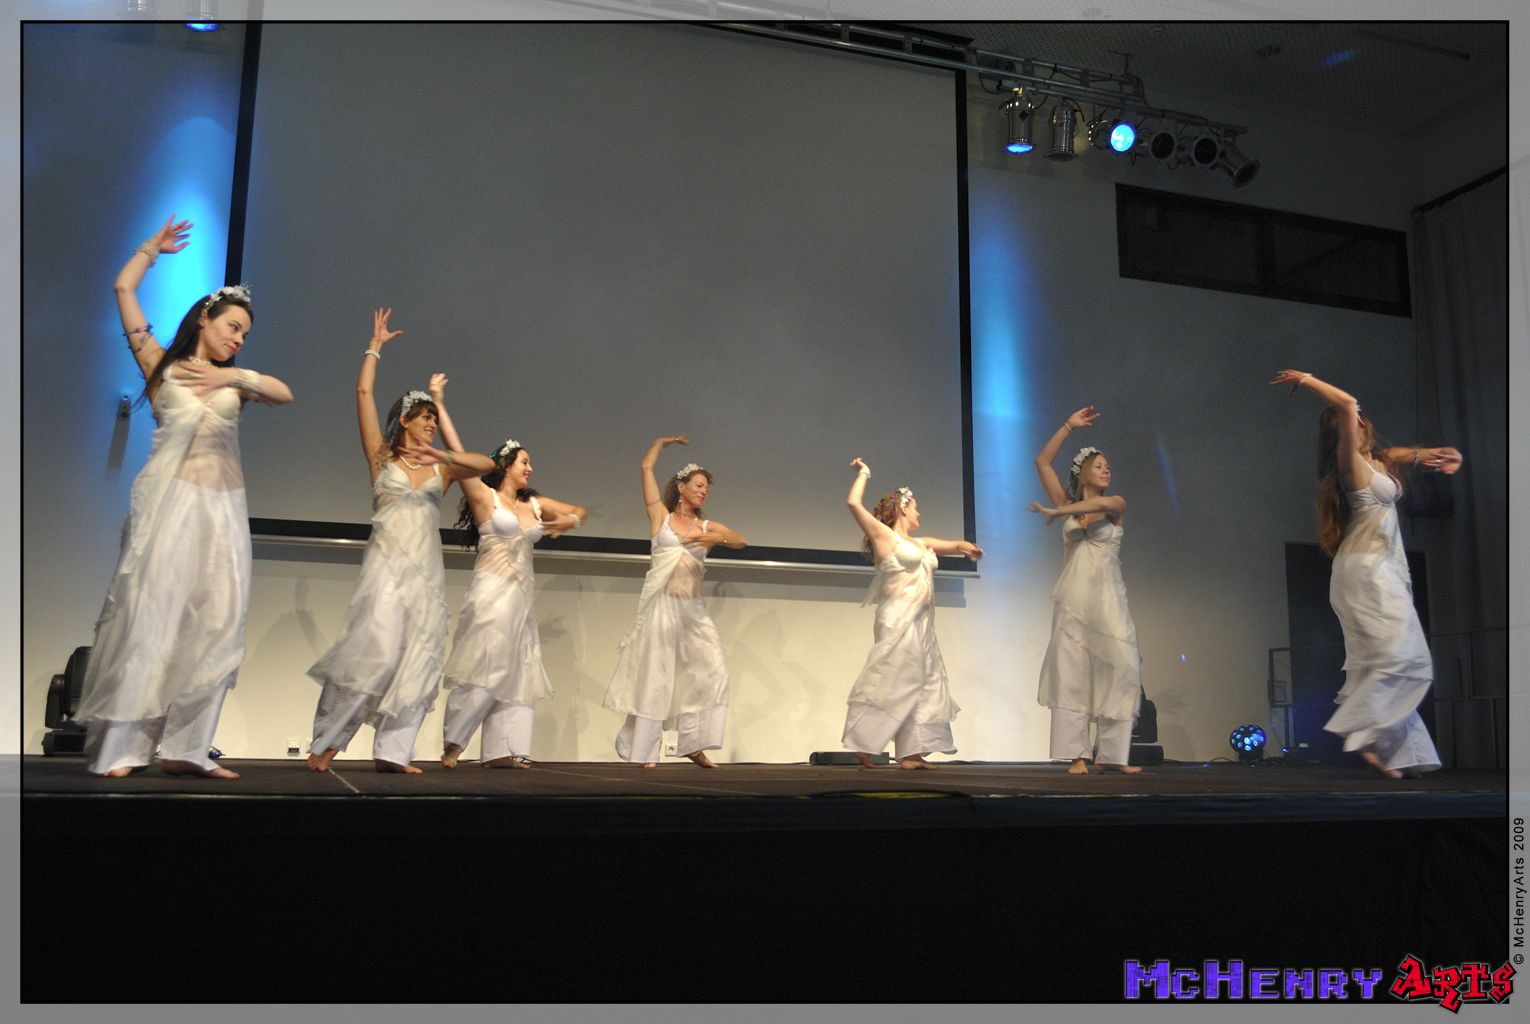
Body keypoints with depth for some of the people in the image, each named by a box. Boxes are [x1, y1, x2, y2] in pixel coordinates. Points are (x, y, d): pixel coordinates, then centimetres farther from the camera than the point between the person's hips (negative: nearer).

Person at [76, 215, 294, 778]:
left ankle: (183, 748, -2)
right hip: (169, 497, -4)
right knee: (150, 610, -10)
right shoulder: (161, 363, 12)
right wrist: (152, 247, 21)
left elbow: (285, 394, 4)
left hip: (221, 505, 4)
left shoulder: (235, 380, 20)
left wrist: (237, 377, -5)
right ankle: (117, 747, -8)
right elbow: (124, 290, 12)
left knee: (218, 619, -4)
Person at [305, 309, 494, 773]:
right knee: (375, 649, -15)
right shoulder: (382, 457, 8)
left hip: (427, 569, 4)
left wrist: (442, 455, -13)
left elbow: (487, 464, -1)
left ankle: (392, 750, -1)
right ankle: (325, 743, -5)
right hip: (387, 563, -4)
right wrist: (376, 345, 10)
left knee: (418, 658, -3)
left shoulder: (440, 468, 15)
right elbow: (364, 393, 4)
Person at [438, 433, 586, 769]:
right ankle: (453, 744, -6)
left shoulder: (535, 504, 15)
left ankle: (500, 750, 4)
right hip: (491, 592, -7)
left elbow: (579, 511, 22)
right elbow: (456, 451, -9)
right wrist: (438, 408, -12)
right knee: (486, 666, -13)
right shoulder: (484, 495, -1)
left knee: (516, 672, 3)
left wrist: (568, 521, 0)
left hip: (520, 595, 7)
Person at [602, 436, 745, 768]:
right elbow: (647, 468, 6)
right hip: (661, 604, -4)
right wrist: (662, 442, 19)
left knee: (709, 673, -6)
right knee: (654, 678, -3)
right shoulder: (660, 516, 7)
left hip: (693, 608, 4)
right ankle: (644, 751, 3)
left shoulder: (707, 526, 15)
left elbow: (741, 541, 1)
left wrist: (717, 538, -17)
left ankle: (694, 745, 1)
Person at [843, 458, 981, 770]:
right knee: (892, 680, -11)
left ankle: (911, 753, 7)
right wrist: (863, 474, -1)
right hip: (899, 620, -8)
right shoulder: (883, 535, -2)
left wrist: (964, 546, 2)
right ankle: (864, 745, -5)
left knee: (924, 684, 6)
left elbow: (954, 545, 26)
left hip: (921, 624, 9)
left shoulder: (921, 543, 20)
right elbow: (853, 504, -13)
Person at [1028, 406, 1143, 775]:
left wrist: (1057, 511, -16)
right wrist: (1069, 426, 7)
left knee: (1121, 668, -9)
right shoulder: (1067, 506, 11)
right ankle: (1077, 756, -6)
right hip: (1073, 597, 0)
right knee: (1073, 673, -5)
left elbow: (1101, 503, -17)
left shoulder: (1117, 504, 8)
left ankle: (1112, 755, -4)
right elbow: (1042, 462, 6)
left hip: (1108, 598, 0)